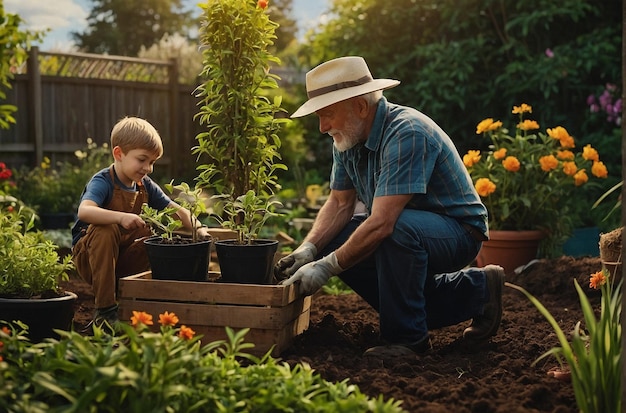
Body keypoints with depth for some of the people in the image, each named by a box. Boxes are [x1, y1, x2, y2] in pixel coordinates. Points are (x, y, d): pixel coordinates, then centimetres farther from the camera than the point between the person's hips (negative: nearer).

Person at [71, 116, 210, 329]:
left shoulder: (145, 186, 2)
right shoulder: (103, 181, -18)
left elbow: (177, 210, 4)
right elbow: (84, 211, -38)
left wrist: (198, 229, -15)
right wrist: (121, 217, -51)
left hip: (122, 258, 6)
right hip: (89, 255, -5)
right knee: (106, 230, -34)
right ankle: (105, 309, -26)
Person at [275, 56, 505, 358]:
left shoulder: (407, 134, -29)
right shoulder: (347, 138, -1)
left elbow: (382, 223, -35)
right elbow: (340, 203, 5)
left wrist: (326, 267, -30)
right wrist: (308, 249, -11)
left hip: (458, 231, -10)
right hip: (408, 234, 10)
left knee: (399, 229, -37)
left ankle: (406, 336, -14)